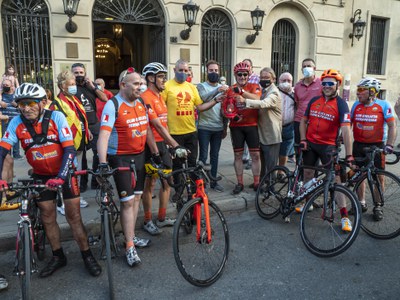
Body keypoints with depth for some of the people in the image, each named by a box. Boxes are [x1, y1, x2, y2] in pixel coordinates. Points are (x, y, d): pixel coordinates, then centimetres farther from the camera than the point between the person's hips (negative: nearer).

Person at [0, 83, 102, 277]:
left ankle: (87, 256, 15)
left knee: (73, 216, 0)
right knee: (47, 217, 10)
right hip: (41, 175, 3)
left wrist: (61, 177, -34)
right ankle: (58, 256, 28)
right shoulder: (17, 123, -12)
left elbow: (69, 150, -23)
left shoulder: (56, 117, -19)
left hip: (64, 172, -3)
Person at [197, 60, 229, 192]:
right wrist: (217, 90, -40)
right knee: (203, 156, 0)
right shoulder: (201, 86, -2)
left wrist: (225, 127, 14)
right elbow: (203, 98, -25)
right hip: (204, 127, -4)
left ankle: (213, 181, 21)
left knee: (215, 156, 11)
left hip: (218, 128, 4)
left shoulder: (223, 88, 11)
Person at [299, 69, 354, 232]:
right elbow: (303, 121, 13)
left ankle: (344, 215, -1)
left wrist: (349, 155, -25)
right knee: (307, 172, 12)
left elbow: (346, 129, -19)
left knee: (334, 177, -7)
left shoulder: (341, 104, -10)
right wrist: (303, 140, 0)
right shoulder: (314, 101, 4)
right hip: (310, 143, 4)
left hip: (328, 145, -4)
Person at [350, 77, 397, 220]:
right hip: (358, 145, 3)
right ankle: (361, 203, 23)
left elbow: (392, 126, -8)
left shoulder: (383, 105, -8)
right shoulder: (356, 105, 3)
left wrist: (389, 145, -16)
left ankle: (378, 207, 17)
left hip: (377, 145, -3)